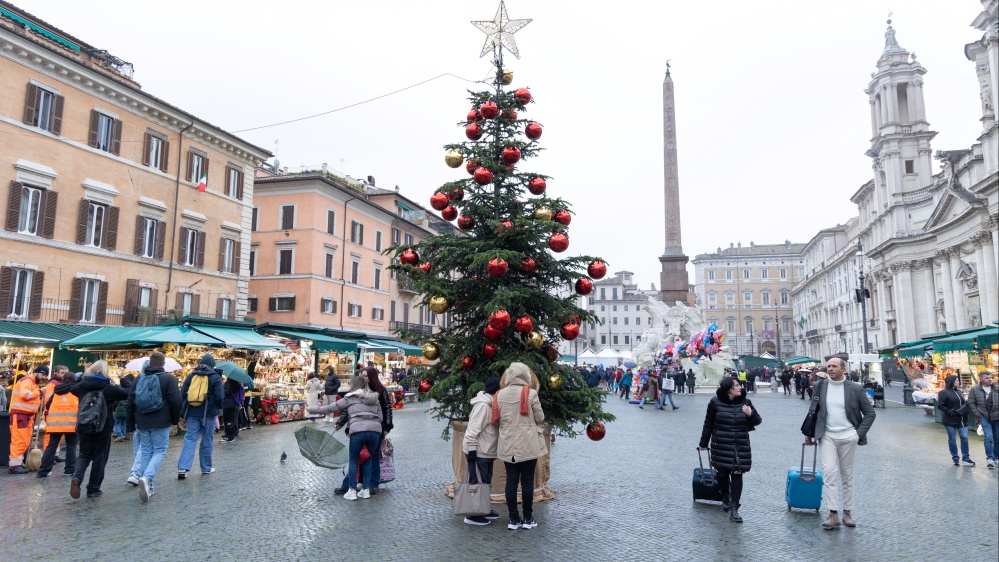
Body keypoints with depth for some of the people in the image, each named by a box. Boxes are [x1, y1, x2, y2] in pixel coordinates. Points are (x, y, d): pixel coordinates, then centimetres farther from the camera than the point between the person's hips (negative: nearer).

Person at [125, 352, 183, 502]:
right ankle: (147, 477, -20)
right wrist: (175, 419, 5)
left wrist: (130, 424, 18)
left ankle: (147, 487, 14)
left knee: (146, 451, 13)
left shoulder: (139, 379, 8)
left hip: (142, 423, 4)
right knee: (159, 451, 4)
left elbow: (129, 403, 11)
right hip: (161, 423, -4)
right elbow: (176, 401, -10)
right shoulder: (168, 379, -7)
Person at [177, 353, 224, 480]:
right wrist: (216, 408, 10)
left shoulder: (191, 376, 5)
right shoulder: (215, 377, -6)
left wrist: (184, 411, 12)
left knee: (190, 439, 3)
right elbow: (219, 397, -10)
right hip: (208, 413, -3)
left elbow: (183, 393, 4)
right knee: (207, 441, 8)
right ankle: (206, 468, 17)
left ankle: (182, 468, -9)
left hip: (192, 413, 3)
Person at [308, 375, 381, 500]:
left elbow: (331, 408, 12)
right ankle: (366, 490, 19)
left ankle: (351, 491, 14)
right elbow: (380, 416, 17)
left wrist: (312, 410, 20)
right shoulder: (373, 398, 23)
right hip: (375, 430, 4)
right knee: (368, 459, 19)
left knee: (353, 460, 12)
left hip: (358, 430, -4)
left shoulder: (351, 398, 11)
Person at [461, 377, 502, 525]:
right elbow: (473, 430, -24)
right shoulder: (483, 405, -21)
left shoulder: (491, 404, 11)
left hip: (487, 452, 10)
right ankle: (473, 515, 6)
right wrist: (472, 451, -23)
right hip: (478, 452, -10)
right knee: (477, 483, -2)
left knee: (486, 482, 17)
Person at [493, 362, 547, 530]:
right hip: (528, 445, -3)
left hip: (508, 445, 3)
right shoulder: (530, 393, -10)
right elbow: (540, 418, -4)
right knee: (527, 481, 5)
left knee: (511, 480, 7)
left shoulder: (500, 395, 1)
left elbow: (498, 418, 6)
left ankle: (514, 519, 12)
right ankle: (528, 519, 13)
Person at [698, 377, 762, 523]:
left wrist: (751, 414, -16)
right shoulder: (715, 402, -6)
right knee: (723, 473, 10)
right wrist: (703, 443, 7)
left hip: (740, 446, 1)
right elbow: (708, 424, 2)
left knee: (737, 475, -3)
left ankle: (734, 509, 1)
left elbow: (758, 421, 6)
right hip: (721, 445, -1)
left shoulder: (745, 402, 0)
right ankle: (725, 498, 36)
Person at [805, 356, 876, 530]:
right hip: (827, 436, 0)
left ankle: (847, 512, 22)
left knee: (847, 475, 10)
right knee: (829, 472, -11)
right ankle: (833, 514, -10)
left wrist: (859, 433, -5)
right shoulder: (821, 386, 1)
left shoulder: (855, 388, -3)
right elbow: (813, 410, 11)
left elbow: (870, 413, 3)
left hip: (848, 438, 0)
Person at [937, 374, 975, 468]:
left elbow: (964, 403, 19)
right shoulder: (943, 393, -8)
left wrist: (965, 409, -1)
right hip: (950, 421, -6)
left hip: (962, 420, 6)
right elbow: (940, 405, -12)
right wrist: (950, 412, -18)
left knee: (964, 438, 1)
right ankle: (955, 458, 13)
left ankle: (965, 458, 8)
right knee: (952, 439, 3)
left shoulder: (959, 391, 12)